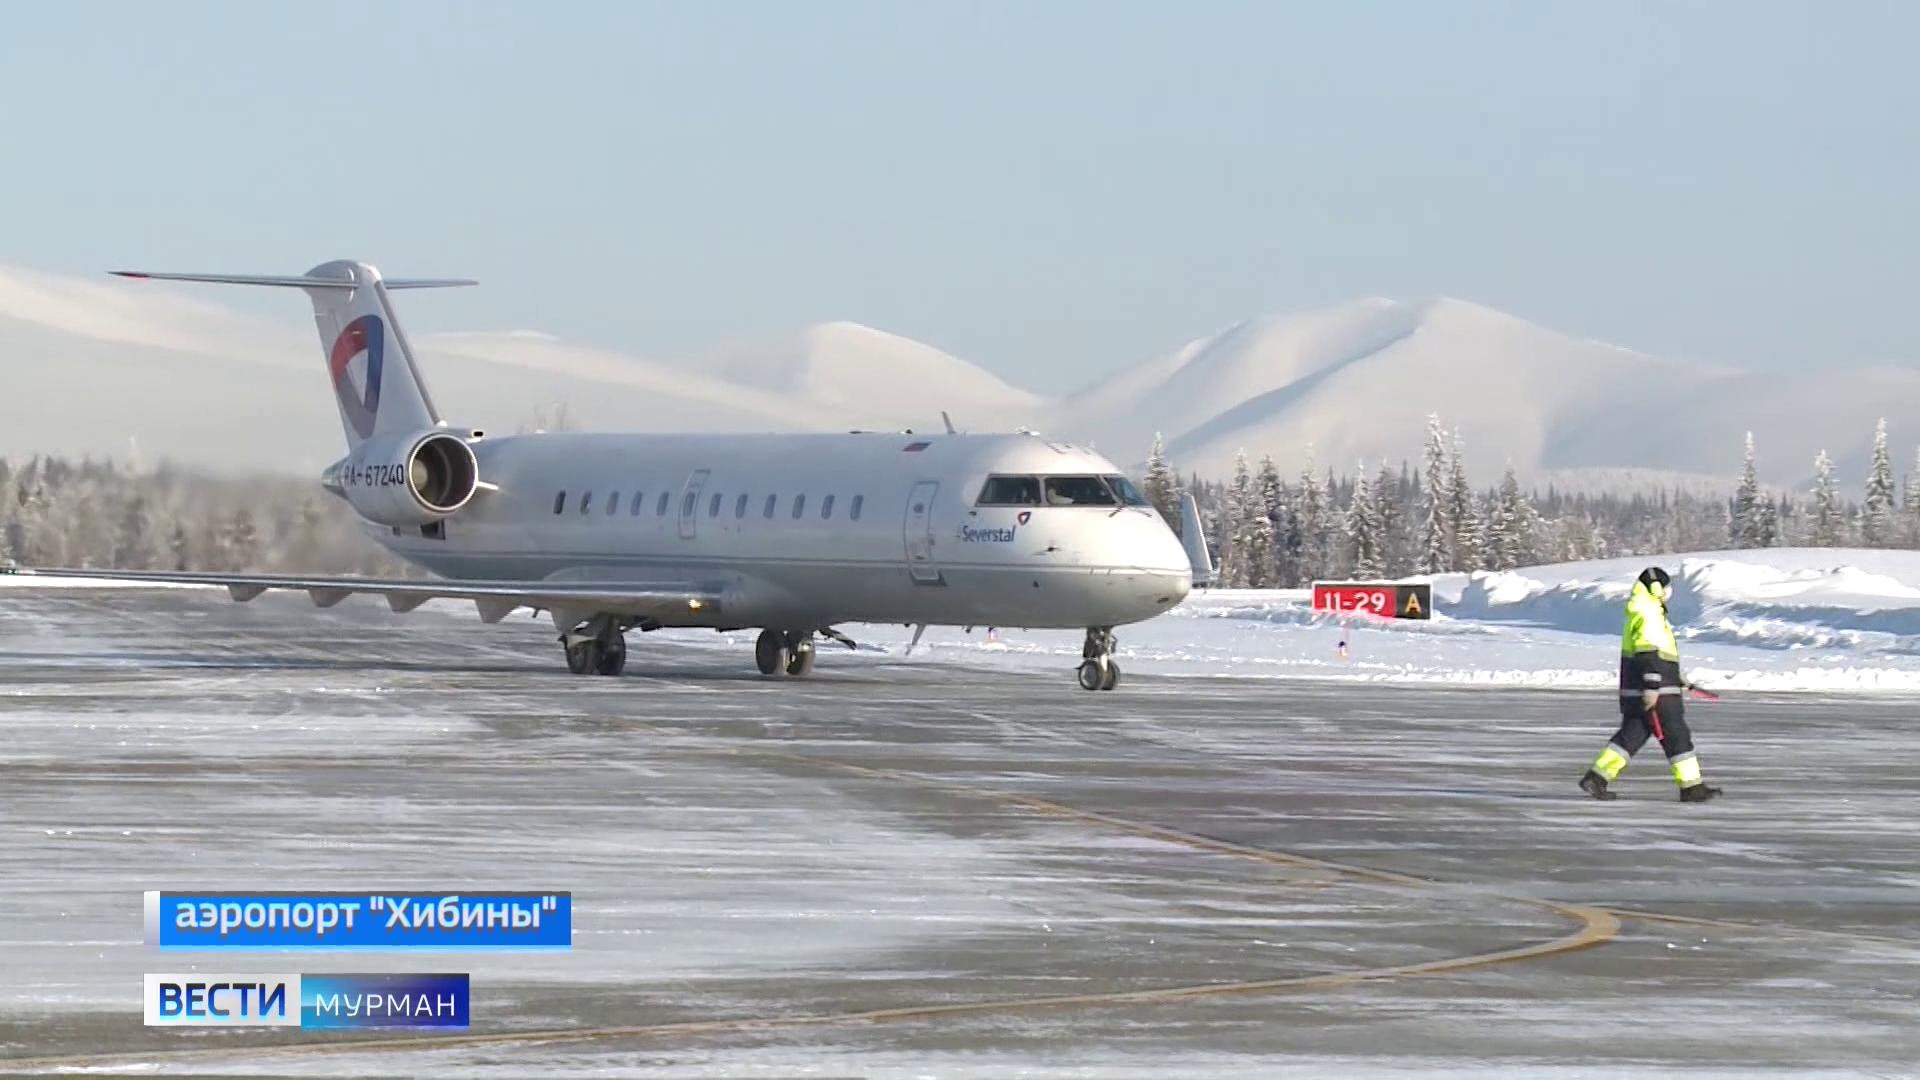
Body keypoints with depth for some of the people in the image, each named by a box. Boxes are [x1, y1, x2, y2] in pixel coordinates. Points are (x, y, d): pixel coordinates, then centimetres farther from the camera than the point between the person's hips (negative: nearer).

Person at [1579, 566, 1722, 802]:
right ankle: (1691, 787, 2)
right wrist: (1652, 687, -27)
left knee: (1633, 734, 10)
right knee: (1676, 735, -3)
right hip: (1656, 693, -10)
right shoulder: (1648, 615, -15)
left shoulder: (1644, 611, 18)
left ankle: (1597, 778, 5)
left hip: (1636, 691, 10)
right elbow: (1648, 654, -23)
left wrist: (1675, 677, 35)